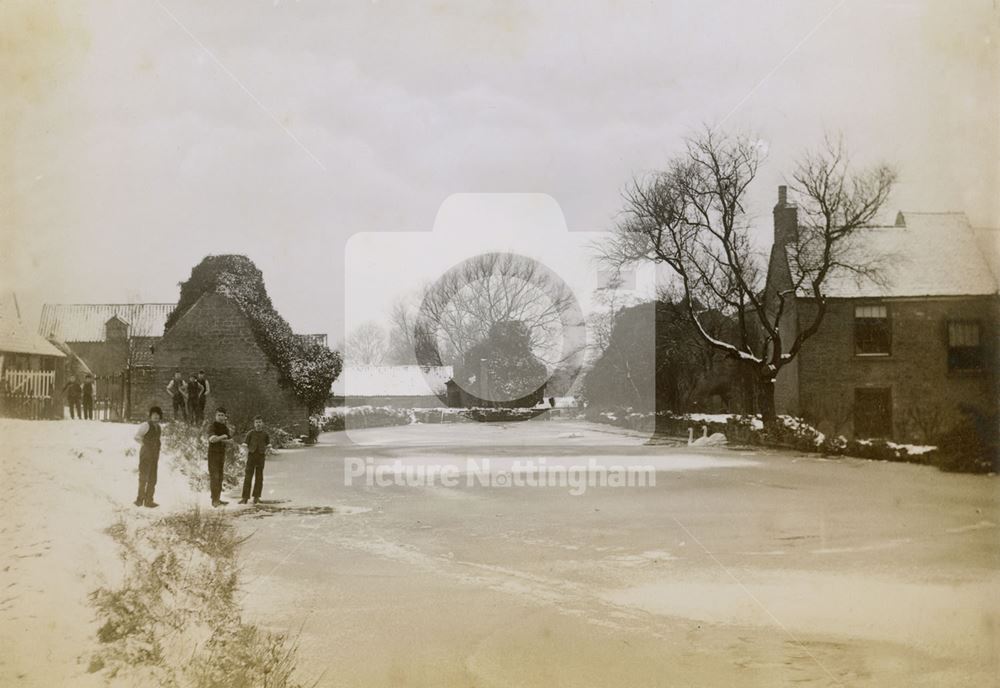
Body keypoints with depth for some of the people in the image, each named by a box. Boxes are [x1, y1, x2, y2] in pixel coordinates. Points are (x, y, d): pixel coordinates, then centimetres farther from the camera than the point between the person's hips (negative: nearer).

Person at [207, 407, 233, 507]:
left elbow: (230, 441, 8)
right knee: (214, 477, -10)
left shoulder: (225, 427, 12)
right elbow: (212, 439, -25)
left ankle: (218, 499, 15)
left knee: (220, 477, 10)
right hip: (213, 454, -7)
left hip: (222, 454, 7)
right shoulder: (212, 426, -9)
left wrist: (223, 440, -10)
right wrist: (223, 436, -18)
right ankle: (214, 500, -10)